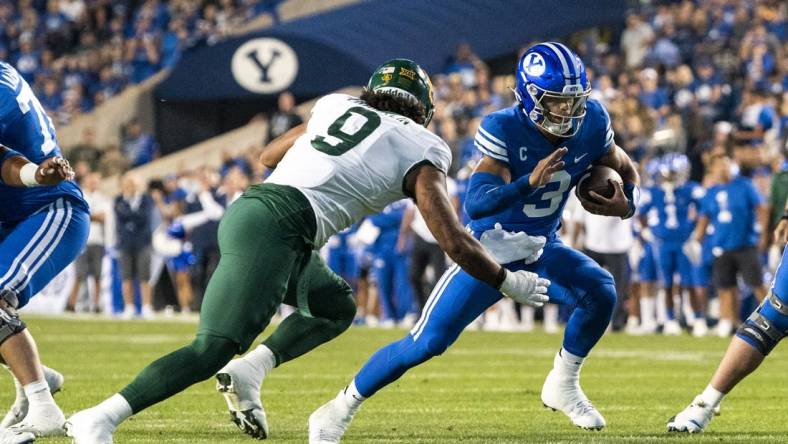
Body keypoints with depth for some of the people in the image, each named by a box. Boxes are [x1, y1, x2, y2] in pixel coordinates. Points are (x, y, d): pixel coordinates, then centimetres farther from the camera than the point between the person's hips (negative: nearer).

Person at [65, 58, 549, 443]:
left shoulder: (337, 106, 24)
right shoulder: (420, 153, 8)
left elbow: (269, 155, 39)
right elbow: (457, 243, 4)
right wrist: (508, 282, 18)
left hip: (247, 210, 8)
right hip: (279, 226, -8)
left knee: (337, 305, 26)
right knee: (214, 348, -13)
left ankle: (250, 369, 6)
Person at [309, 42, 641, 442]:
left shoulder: (591, 123, -12)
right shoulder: (503, 131, -26)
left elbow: (625, 171, 8)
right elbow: (475, 204, -37)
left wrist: (626, 204, -15)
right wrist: (529, 182, -52)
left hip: (541, 251, 5)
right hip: (489, 253, -5)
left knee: (600, 292, -20)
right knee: (426, 342, -10)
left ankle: (563, 385, 3)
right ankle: (338, 411, 5)